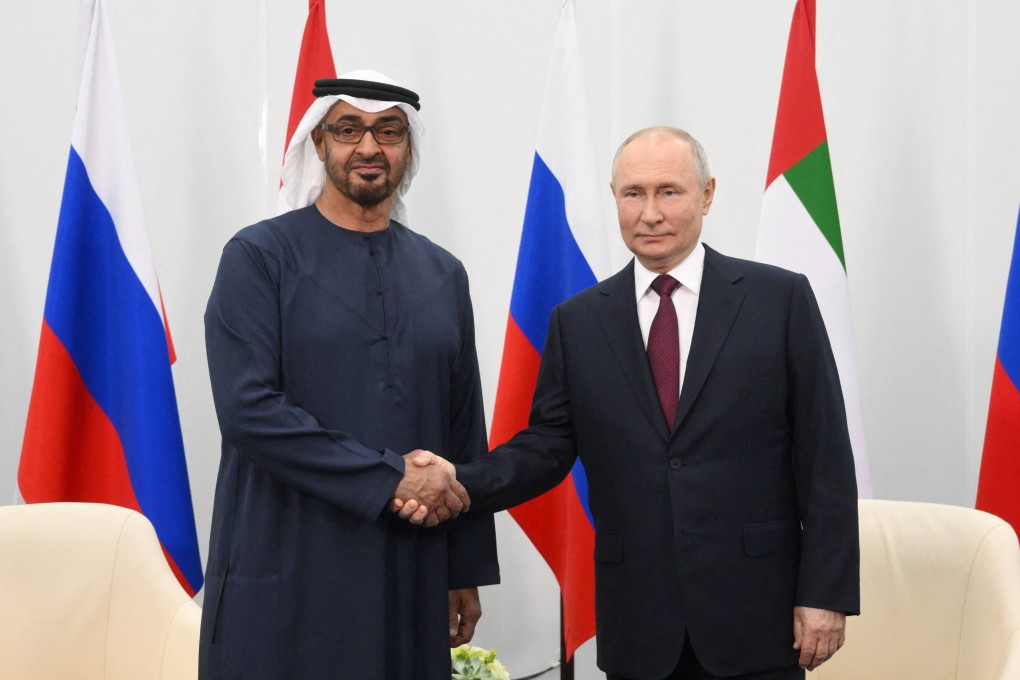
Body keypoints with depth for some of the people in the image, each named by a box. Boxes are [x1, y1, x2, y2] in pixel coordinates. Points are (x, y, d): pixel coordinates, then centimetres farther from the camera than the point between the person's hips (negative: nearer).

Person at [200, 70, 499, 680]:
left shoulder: (443, 274, 11)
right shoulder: (259, 256, -3)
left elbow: (466, 433, 12)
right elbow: (248, 409, -14)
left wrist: (467, 571, 10)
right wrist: (390, 478, -17)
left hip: (410, 584, 4)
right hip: (286, 579, -4)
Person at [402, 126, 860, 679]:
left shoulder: (780, 298, -1)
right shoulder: (578, 321, 8)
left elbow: (824, 457, -2)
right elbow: (547, 445, 7)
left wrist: (826, 592, -6)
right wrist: (461, 484, -13)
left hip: (755, 614, -2)